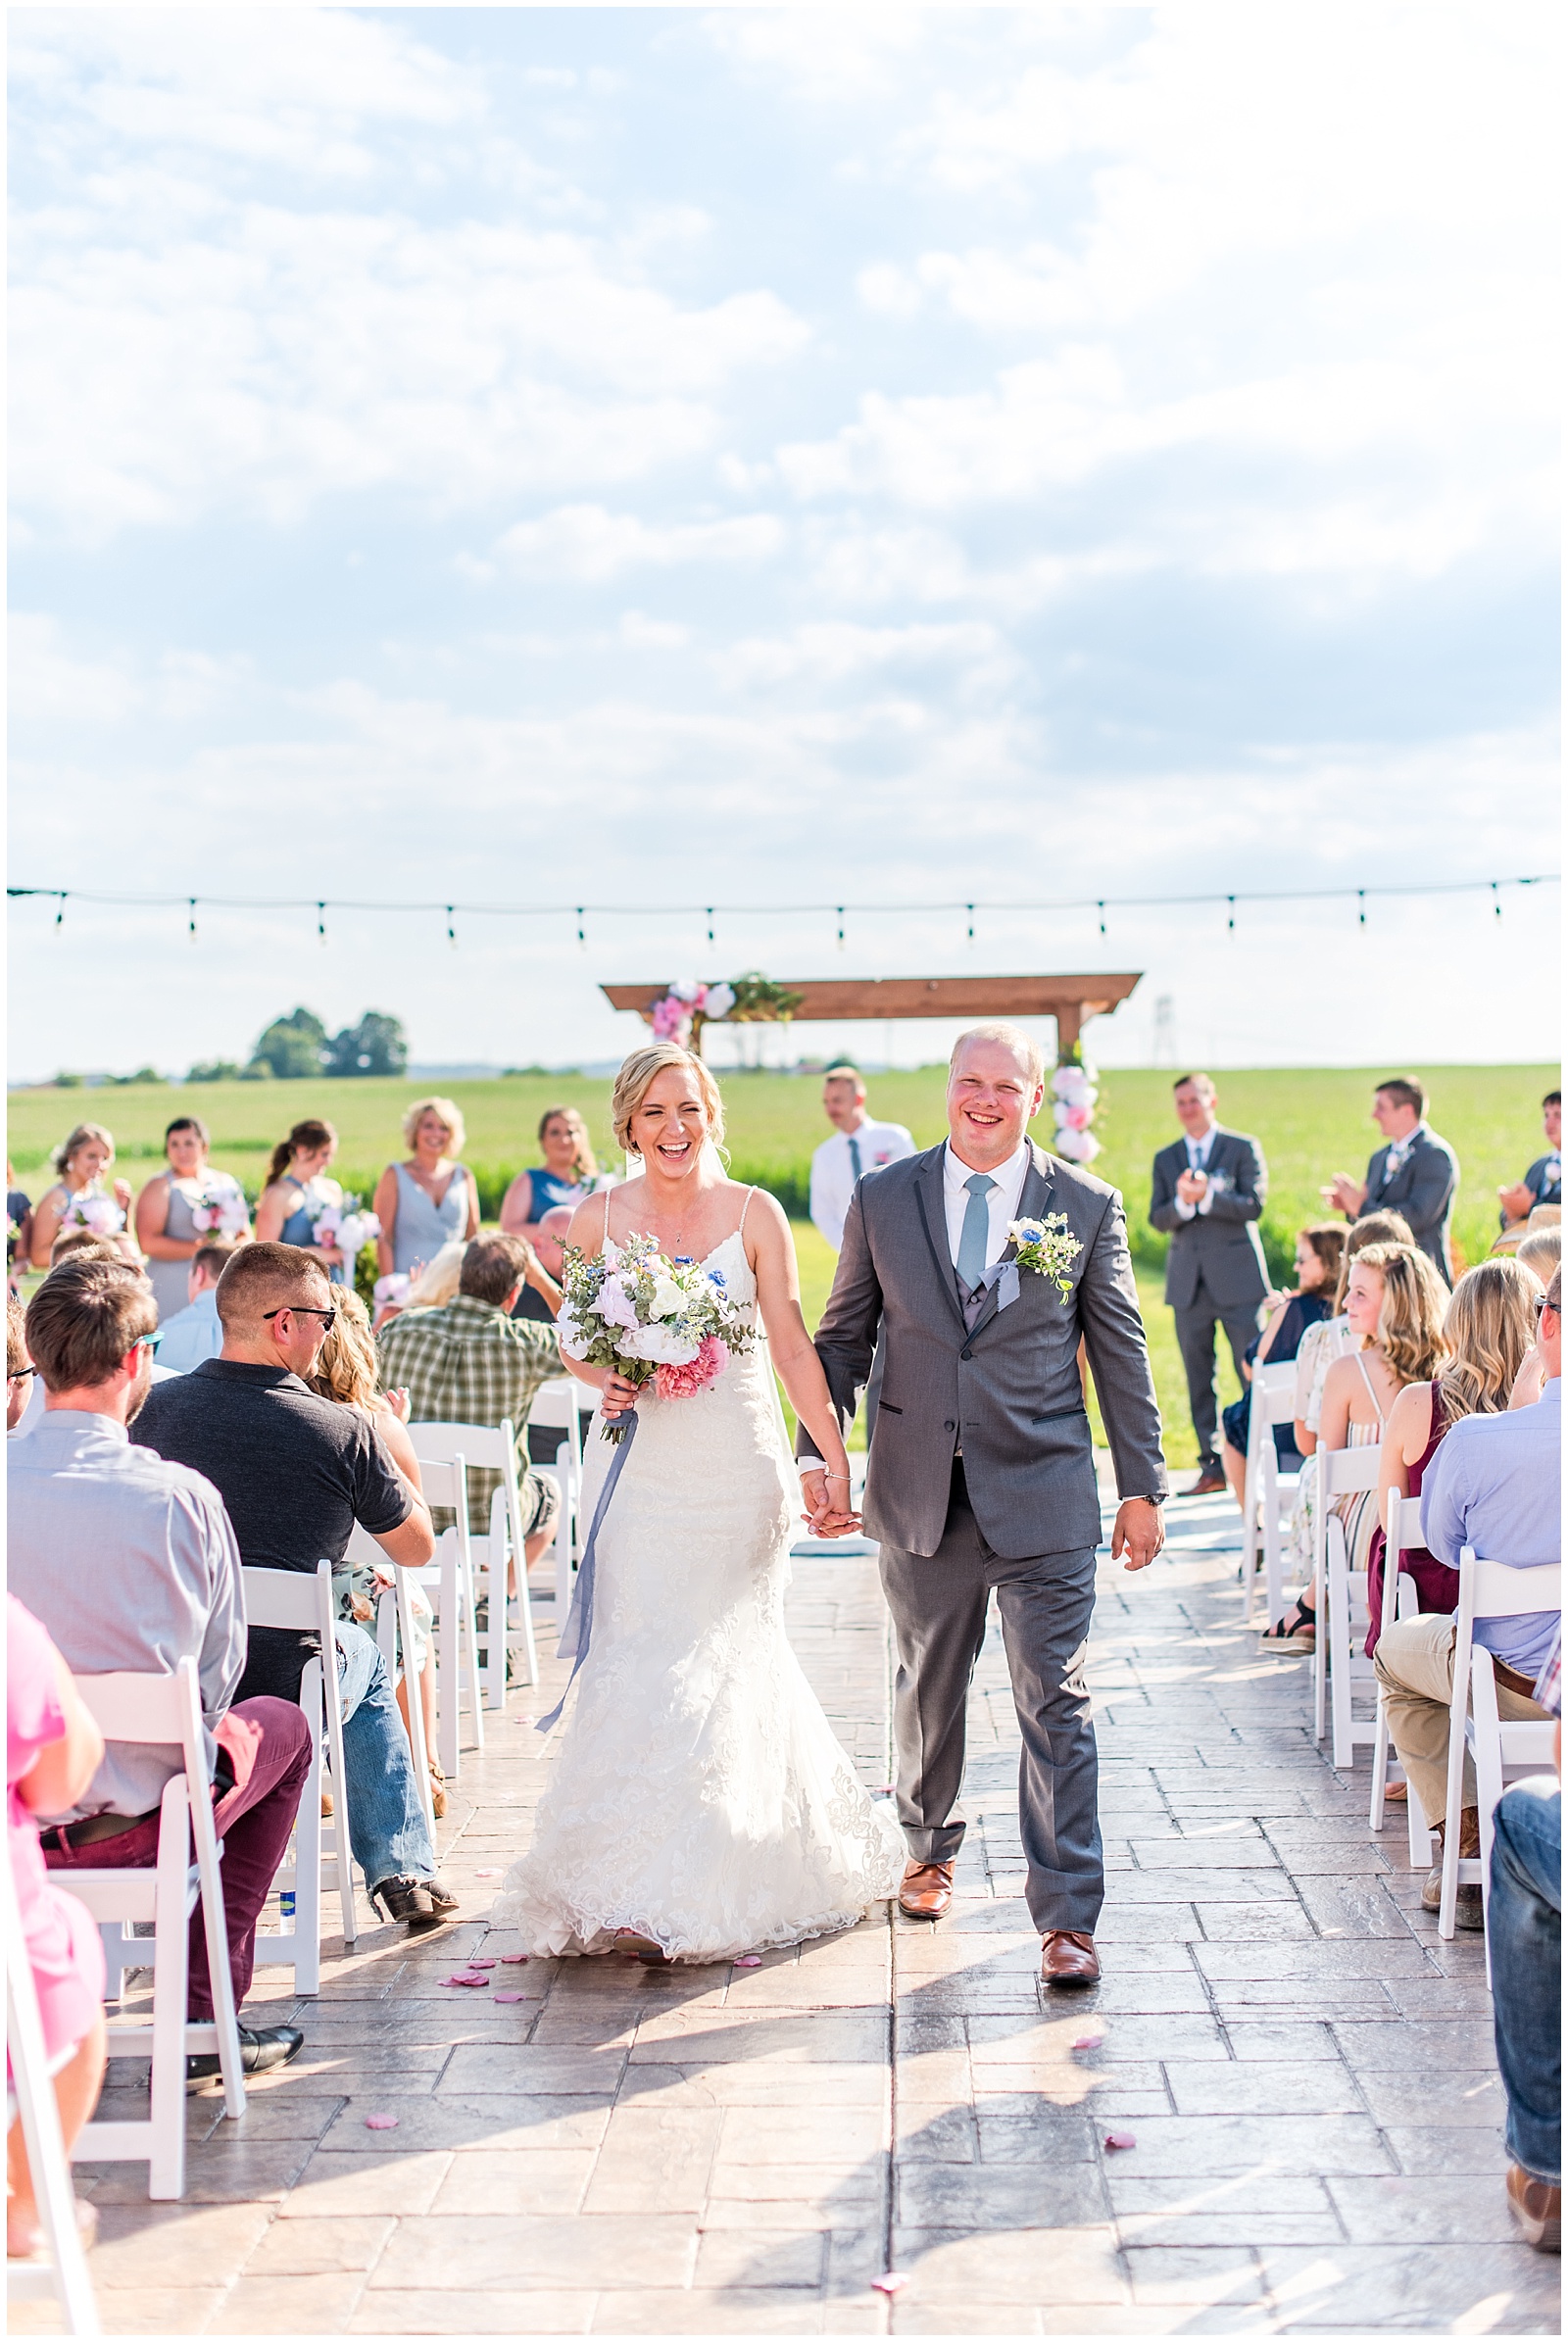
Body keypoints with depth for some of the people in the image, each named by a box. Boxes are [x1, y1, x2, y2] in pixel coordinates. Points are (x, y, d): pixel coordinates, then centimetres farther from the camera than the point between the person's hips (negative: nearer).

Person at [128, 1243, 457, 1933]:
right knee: (365, 1662, 31)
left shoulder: (157, 1406, -6)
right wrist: (387, 1442, 15)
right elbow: (417, 1550, 0)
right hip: (283, 1689, -3)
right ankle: (402, 1872, 29)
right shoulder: (342, 1430, -16)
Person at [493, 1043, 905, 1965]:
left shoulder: (755, 1214, -1)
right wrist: (602, 1379, -10)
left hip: (737, 1465, -1)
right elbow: (572, 1334, 12)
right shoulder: (598, 1217, 2)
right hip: (639, 1465, 1)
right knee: (636, 1660, -4)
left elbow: (794, 1346, -1)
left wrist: (839, 1461, -6)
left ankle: (684, 1893, 19)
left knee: (716, 1662, 4)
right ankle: (633, 1883, 5)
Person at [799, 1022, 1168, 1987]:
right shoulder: (882, 1200, 4)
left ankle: (1068, 1915, 8)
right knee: (927, 1690, 17)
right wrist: (818, 1450, 0)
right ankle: (932, 1849, 40)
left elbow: (1121, 1352, 3)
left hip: (1043, 1498, -2)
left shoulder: (1089, 1206, 1)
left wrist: (1144, 1485, 2)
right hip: (921, 1496, 2)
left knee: (1056, 1705, -1)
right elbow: (843, 1336, 9)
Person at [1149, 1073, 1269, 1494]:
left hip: (1237, 1278, -3)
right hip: (1189, 1282, 4)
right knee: (1199, 1379, 4)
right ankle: (1212, 1467, 10)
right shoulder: (1165, 1158, 13)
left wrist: (1206, 1196, -18)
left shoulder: (1243, 1148, 3)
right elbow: (1158, 1218, 4)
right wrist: (1182, 1203, -16)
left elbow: (1254, 1206, -8)